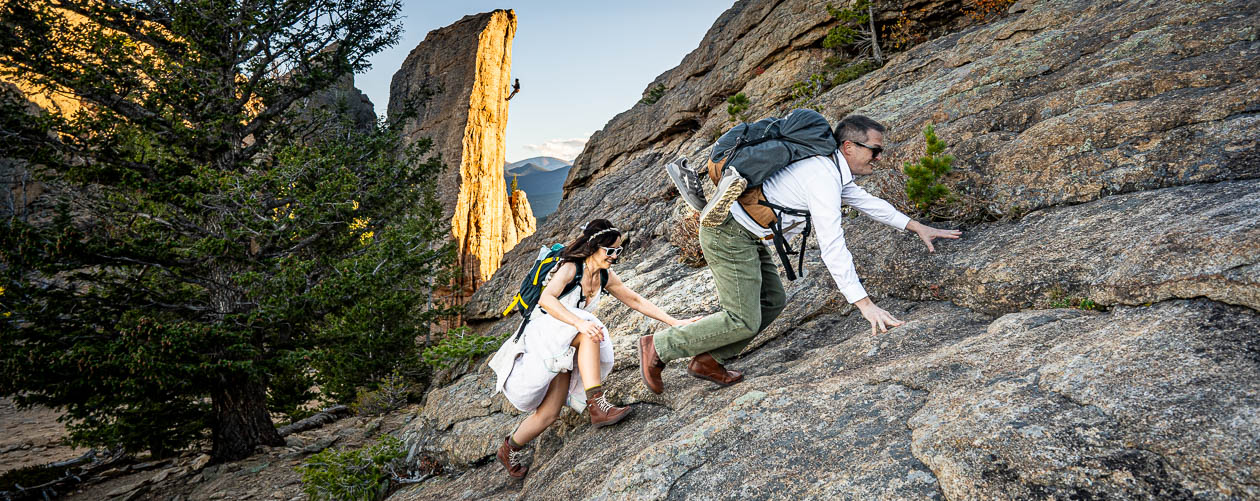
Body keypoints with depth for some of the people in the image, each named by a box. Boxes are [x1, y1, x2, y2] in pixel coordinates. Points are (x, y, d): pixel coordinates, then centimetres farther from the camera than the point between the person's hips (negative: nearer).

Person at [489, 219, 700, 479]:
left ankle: (511, 448, 19)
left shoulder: (605, 276, 3)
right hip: (543, 335, -6)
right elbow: (546, 299, -36)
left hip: (563, 350, 7)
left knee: (550, 414, -5)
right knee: (589, 335, -36)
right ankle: (597, 405, -37)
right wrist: (580, 323, -50)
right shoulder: (570, 268, -19)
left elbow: (636, 301, 9)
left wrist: (675, 322, 4)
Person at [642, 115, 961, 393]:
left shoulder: (833, 169, 12)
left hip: (743, 234, 11)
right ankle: (659, 347, 3)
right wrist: (865, 304, -26)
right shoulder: (823, 178, -21)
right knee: (744, 321, -7)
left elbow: (867, 202, 27)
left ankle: (708, 361, 18)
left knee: (772, 302, 13)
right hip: (728, 234, -11)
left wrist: (917, 227, 25)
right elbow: (832, 247, -26)